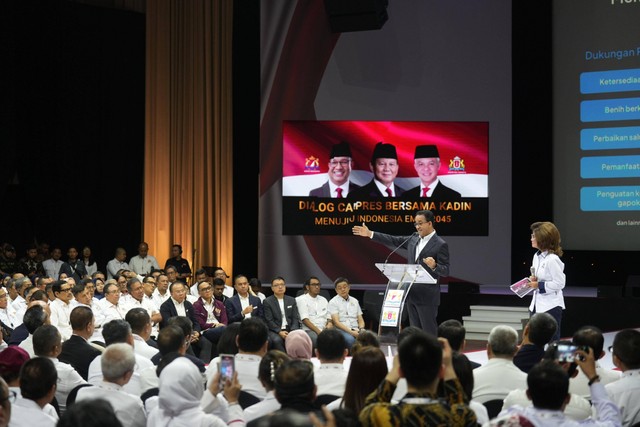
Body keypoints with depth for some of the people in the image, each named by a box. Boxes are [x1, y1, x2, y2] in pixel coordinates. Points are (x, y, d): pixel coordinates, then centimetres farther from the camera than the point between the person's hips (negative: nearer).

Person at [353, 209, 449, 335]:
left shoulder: (440, 245, -10)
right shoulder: (414, 239, 12)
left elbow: (445, 271, -11)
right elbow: (394, 241, 15)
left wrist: (434, 266, -31)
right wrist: (370, 234, 12)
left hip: (427, 296, -7)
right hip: (411, 294, 7)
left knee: (429, 331, -5)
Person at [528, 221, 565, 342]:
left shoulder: (552, 259, -19)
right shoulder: (537, 256, 9)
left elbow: (560, 283, -20)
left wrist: (539, 285, -17)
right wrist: (533, 281, 0)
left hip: (551, 307, -9)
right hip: (537, 305, 9)